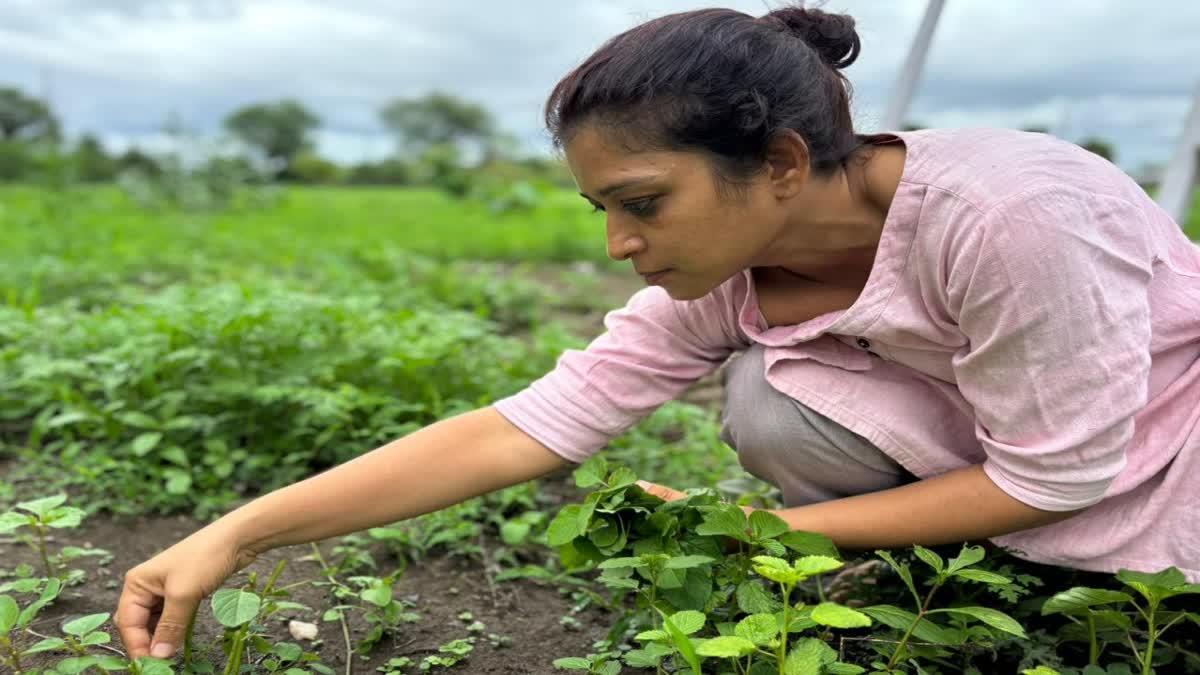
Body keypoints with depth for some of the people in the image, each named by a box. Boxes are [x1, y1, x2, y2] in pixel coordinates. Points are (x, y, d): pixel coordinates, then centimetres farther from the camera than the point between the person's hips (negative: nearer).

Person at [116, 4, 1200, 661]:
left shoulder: (1006, 214, -34)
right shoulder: (717, 285, -15)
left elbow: (1056, 473, -25)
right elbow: (526, 428, -20)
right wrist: (237, 535, -25)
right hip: (1013, 462, 5)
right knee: (775, 406, -20)